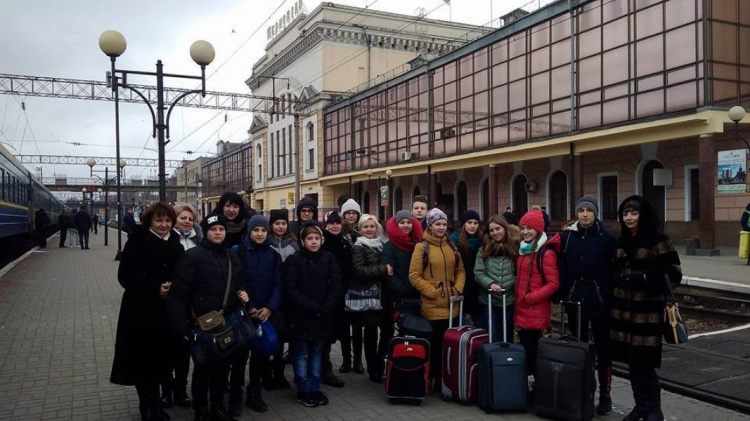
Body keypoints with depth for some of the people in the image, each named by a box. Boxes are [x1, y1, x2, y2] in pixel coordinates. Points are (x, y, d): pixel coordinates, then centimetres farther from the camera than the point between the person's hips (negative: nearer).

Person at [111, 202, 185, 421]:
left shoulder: (176, 244, 9)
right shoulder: (138, 242, -7)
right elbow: (126, 276, -13)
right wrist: (155, 290, -18)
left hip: (167, 310, 5)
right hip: (142, 310, -4)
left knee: (160, 357, 10)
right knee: (144, 358, 2)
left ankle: (154, 403, 27)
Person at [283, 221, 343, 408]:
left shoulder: (329, 258, 2)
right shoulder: (294, 260, -8)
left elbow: (336, 286, -1)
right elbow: (290, 289, -14)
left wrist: (326, 308, -13)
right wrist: (312, 307, -18)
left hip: (323, 316, 3)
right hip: (301, 315, -3)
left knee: (316, 353, 14)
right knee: (301, 354, 7)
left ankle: (315, 389, 24)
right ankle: (303, 391, 17)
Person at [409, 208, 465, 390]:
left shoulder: (451, 246, 11)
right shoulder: (422, 247, -6)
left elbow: (460, 271, 16)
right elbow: (414, 276, -9)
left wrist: (457, 289, 0)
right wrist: (433, 292, -13)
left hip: (451, 306, 6)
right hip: (432, 307, -5)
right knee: (435, 345, 1)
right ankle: (435, 381, 15)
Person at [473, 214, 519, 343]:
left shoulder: (514, 248, 0)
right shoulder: (484, 250, 3)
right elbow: (478, 273, -3)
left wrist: (511, 284, -13)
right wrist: (490, 283, -19)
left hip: (508, 302, 0)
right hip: (488, 302, 0)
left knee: (507, 338, 14)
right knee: (492, 340, 5)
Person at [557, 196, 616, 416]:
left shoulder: (607, 238, -3)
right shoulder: (566, 236, 4)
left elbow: (613, 271, -5)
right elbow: (561, 268, 3)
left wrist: (611, 298, -10)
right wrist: (562, 296, -4)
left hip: (600, 300, -2)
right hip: (575, 299, 2)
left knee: (602, 347, 6)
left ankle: (604, 393, 16)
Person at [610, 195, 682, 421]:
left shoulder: (658, 240, -7)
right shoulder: (621, 241, 13)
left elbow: (673, 275, -11)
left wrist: (645, 279, -20)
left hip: (648, 311, -6)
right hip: (624, 309, 6)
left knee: (644, 363, -4)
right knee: (632, 362, 11)